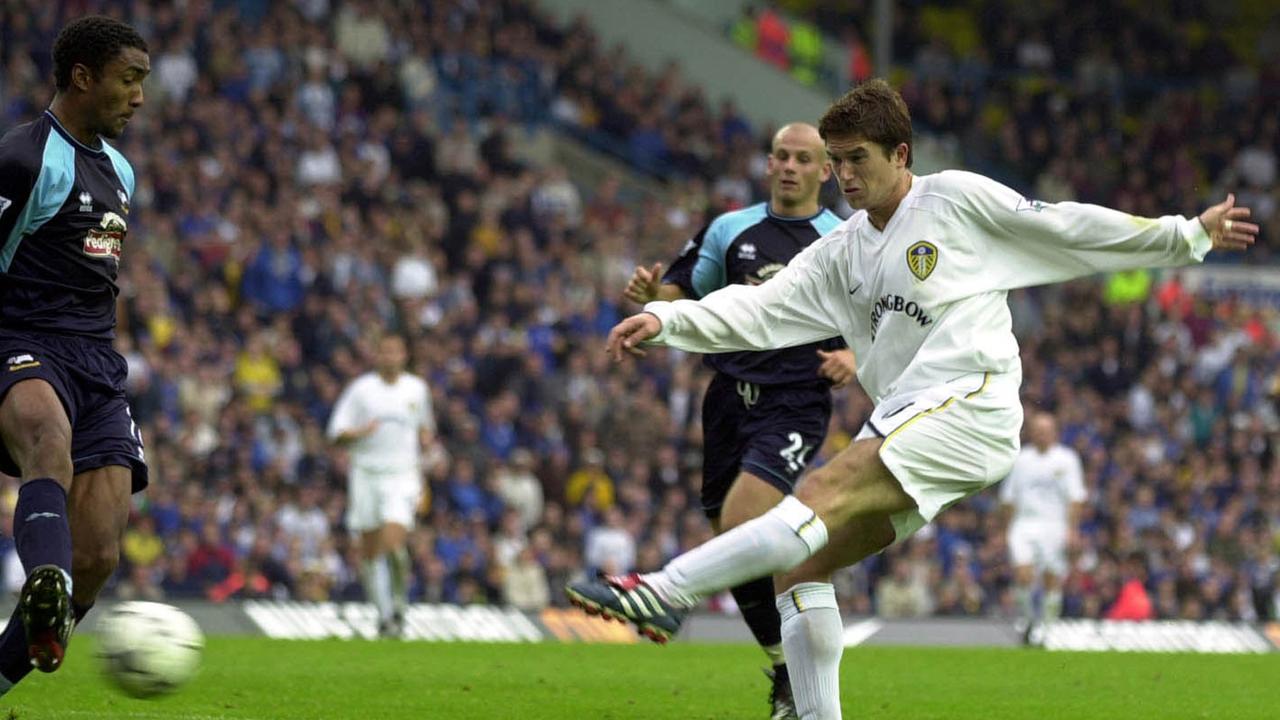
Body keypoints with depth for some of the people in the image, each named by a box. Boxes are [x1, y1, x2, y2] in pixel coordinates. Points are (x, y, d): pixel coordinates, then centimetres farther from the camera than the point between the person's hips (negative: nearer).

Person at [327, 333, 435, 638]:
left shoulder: (417, 388, 8)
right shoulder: (362, 388, 1)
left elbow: (425, 426, 27)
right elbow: (337, 434, 0)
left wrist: (426, 437, 4)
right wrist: (361, 432, -20)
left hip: (403, 475, -1)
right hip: (367, 473, 1)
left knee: (394, 542, -19)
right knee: (370, 550, 4)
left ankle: (399, 601, 2)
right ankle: (384, 614, 17)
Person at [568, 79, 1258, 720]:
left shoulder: (955, 199, 4)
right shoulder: (840, 253, 20)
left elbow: (1069, 228, 9)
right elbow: (761, 310, 11)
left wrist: (1188, 236, 10)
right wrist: (665, 319, -4)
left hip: (968, 403, -8)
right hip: (898, 424, 8)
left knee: (825, 493, -25)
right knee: (803, 563, -3)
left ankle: (663, 591, -37)